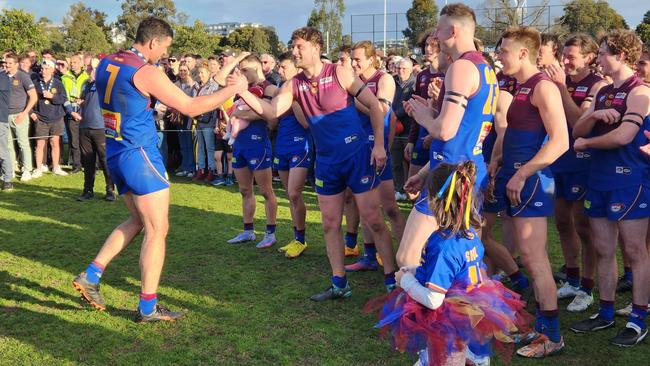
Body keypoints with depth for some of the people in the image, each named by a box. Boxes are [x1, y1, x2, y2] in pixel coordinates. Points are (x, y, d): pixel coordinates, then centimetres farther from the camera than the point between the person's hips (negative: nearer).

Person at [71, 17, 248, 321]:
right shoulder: (146, 72, -16)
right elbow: (191, 107, -15)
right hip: (139, 155, -9)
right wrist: (233, 89, -6)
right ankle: (148, 308, 5)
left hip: (115, 153, 9)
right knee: (157, 230, 0)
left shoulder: (105, 64, 8)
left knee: (138, 220, 22)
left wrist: (160, 98, 20)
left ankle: (90, 276, 18)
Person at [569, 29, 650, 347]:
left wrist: (585, 143, -6)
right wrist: (595, 115, -11)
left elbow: (623, 136, -21)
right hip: (600, 179, 8)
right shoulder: (603, 93, 14)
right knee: (603, 250, 11)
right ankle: (606, 313, 22)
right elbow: (577, 130, 9)